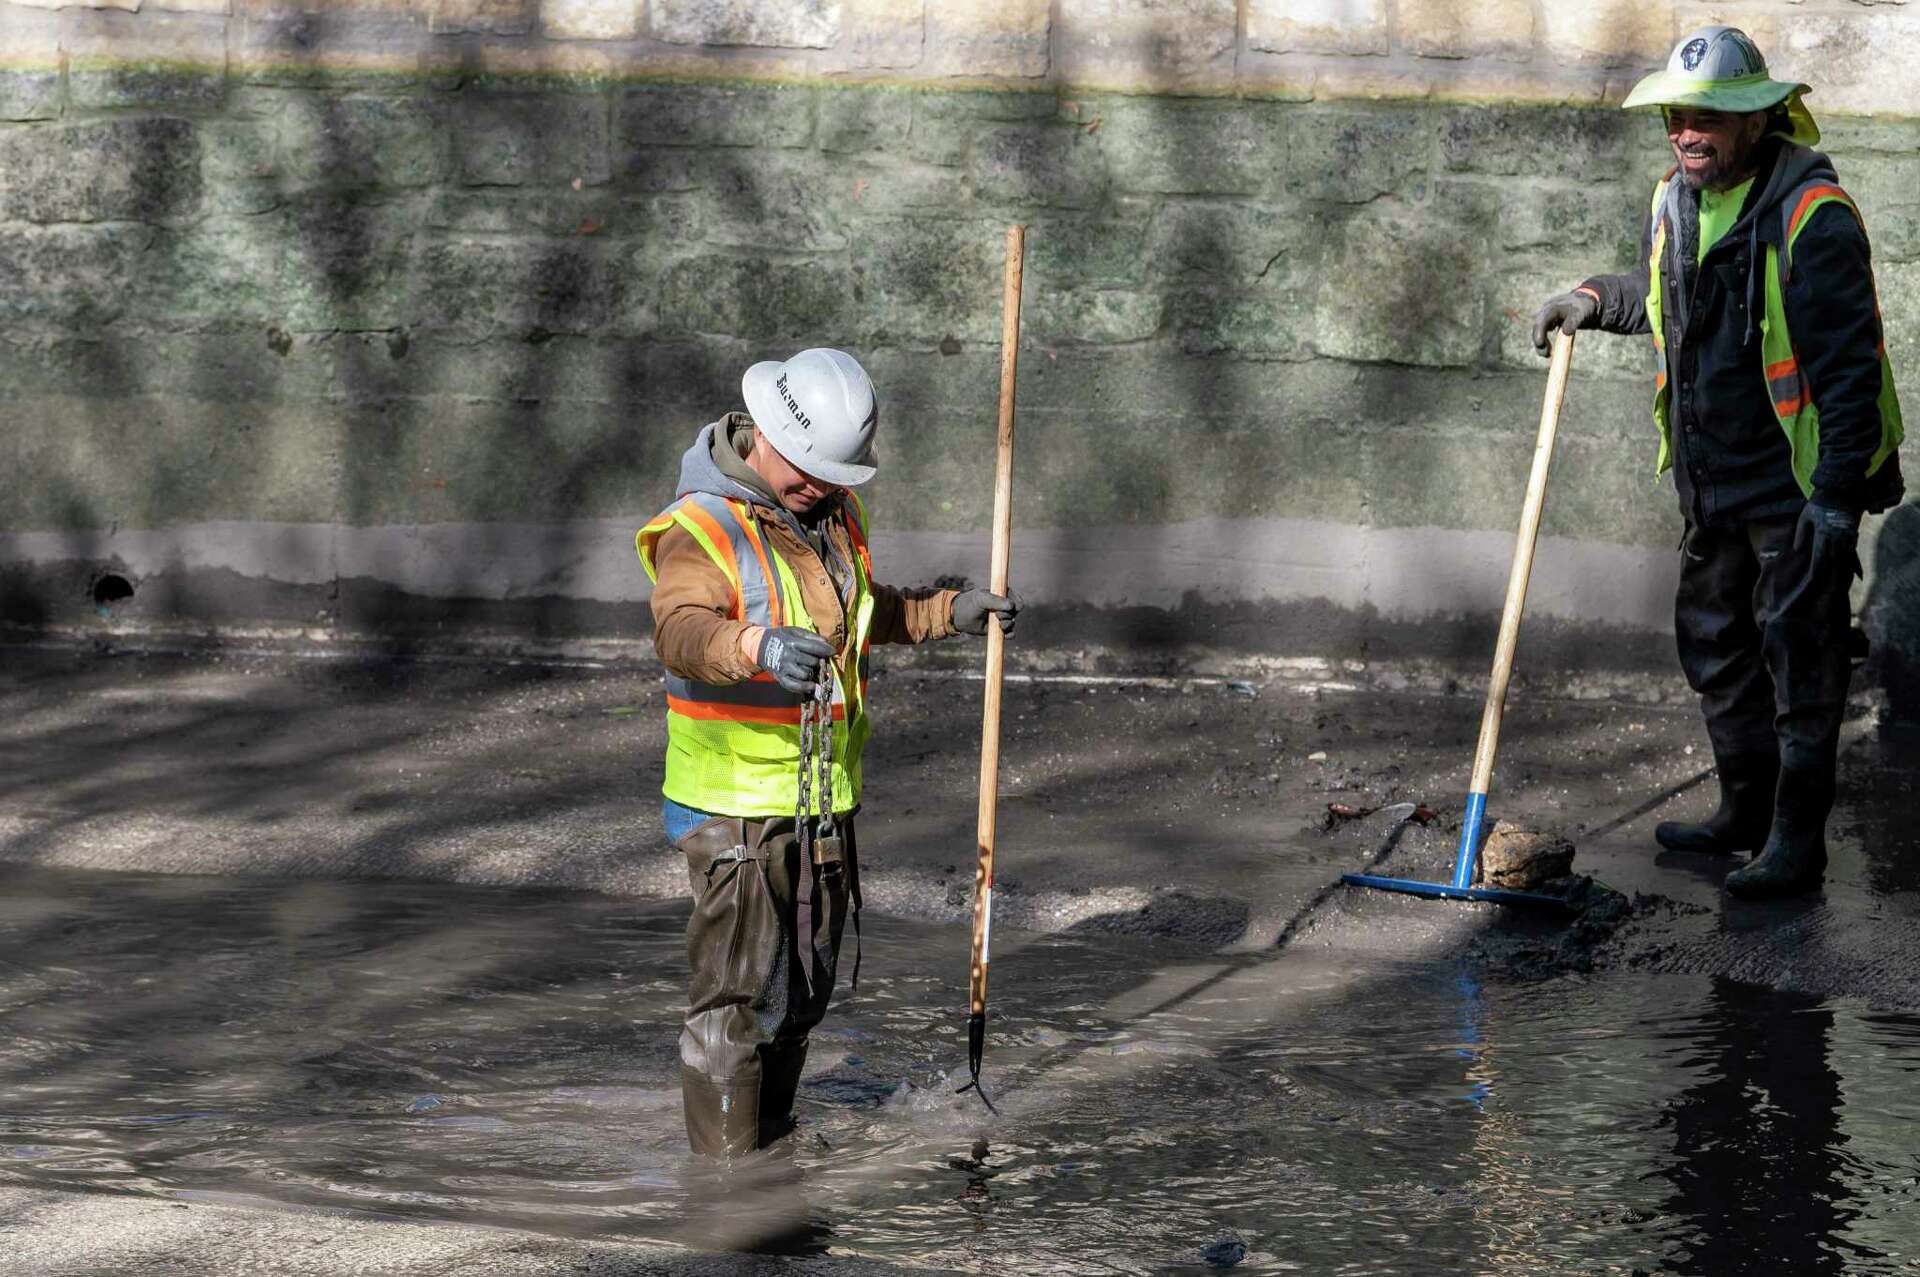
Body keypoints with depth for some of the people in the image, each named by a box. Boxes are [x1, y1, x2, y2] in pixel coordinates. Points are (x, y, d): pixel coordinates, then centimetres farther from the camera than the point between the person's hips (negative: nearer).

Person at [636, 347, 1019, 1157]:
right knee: (738, 995, -9)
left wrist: (947, 613, 16)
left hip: (824, 797, 8)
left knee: (804, 989, 18)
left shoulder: (837, 514, 9)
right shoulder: (701, 528, -18)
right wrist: (759, 649, -55)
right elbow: (682, 633, -37)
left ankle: (772, 1138, 33)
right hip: (734, 805, -8)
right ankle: (725, 1166, -4)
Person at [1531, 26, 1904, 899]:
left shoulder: (1810, 213, -19)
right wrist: (1595, 302, 12)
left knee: (1799, 657, -2)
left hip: (1796, 481, -8)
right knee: (1714, 642, 18)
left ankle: (1796, 844, 6)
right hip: (1712, 482, 8)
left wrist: (1837, 494, -23)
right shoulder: (1675, 202, 5)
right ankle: (1745, 812, 33)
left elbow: (1850, 362, -21)